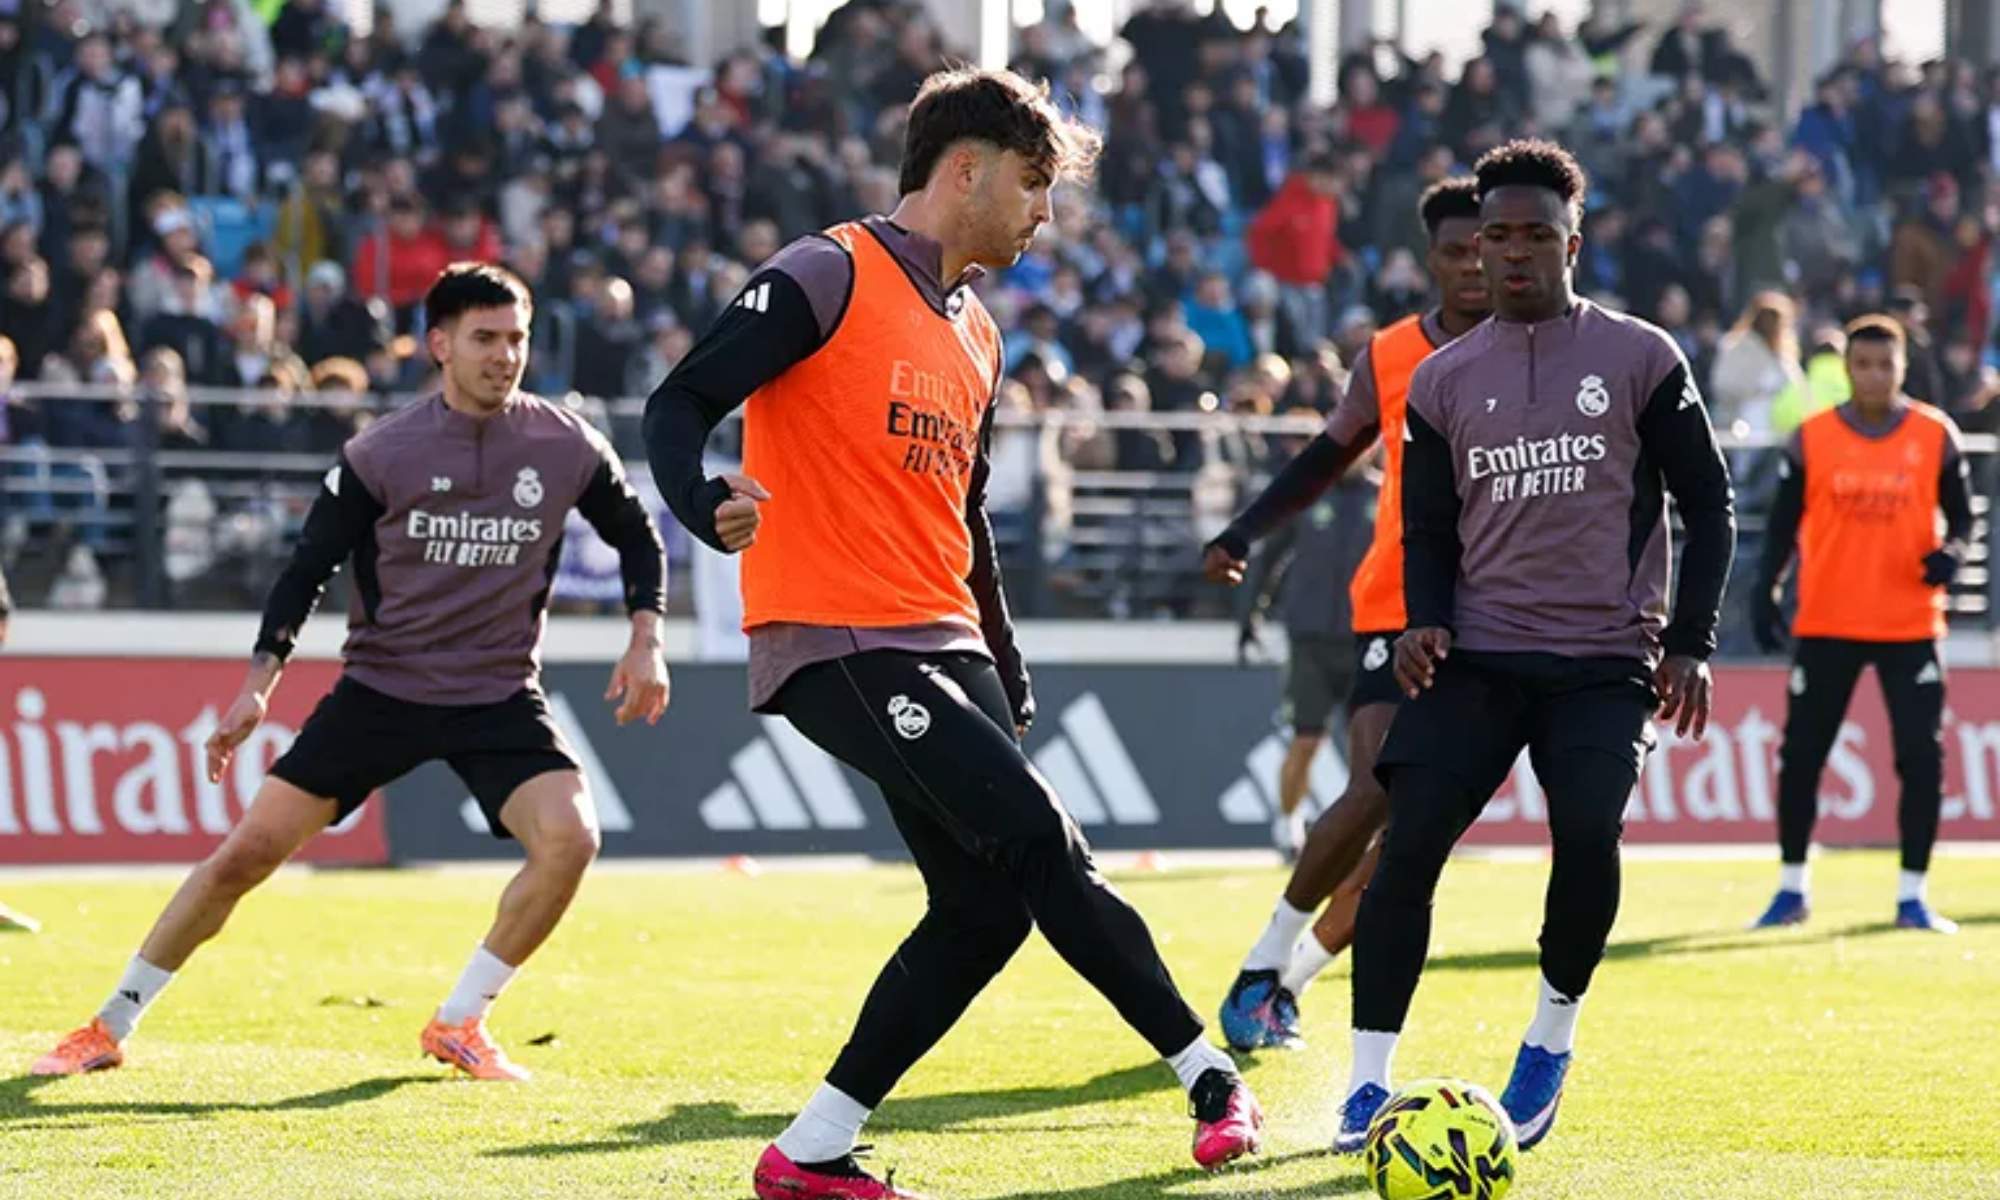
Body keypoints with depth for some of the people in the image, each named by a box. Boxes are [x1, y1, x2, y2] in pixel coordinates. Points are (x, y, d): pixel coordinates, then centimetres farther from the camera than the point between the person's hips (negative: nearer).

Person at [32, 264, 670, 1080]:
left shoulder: (564, 446, -4)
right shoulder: (380, 456, -8)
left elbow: (637, 538, 13)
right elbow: (309, 567, -1)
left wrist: (646, 641, 0)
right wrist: (261, 682, -10)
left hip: (501, 696, 1)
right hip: (382, 684, -1)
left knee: (570, 836, -25)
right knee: (247, 852, -7)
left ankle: (460, 1023, -6)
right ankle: (110, 1027, 8)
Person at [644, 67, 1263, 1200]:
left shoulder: (976, 335, 19)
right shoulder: (829, 277, -7)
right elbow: (680, 405, -12)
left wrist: (1009, 678, 24)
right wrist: (709, 506, -32)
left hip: (944, 649, 9)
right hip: (834, 641, -9)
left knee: (986, 905, 0)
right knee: (1037, 836, -17)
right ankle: (1210, 1078, -9)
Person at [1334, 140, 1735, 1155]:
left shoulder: (1641, 359, 3)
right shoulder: (1442, 380, 11)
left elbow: (1707, 504, 5)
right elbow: (1428, 527, 14)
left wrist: (1690, 641, -4)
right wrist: (1424, 623, -6)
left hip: (1604, 661, -2)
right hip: (1475, 655, 2)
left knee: (1587, 833, -23)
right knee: (1408, 842, -13)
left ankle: (1552, 1035, 4)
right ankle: (1369, 1081, -6)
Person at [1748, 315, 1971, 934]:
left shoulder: (1936, 435, 1)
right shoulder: (1811, 438, 0)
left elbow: (1961, 514, 7)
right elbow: (1783, 525, 4)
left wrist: (1951, 552, -14)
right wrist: (1765, 592, -7)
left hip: (1910, 626, 0)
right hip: (1826, 623, 0)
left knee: (1922, 756, -6)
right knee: (1800, 754, 4)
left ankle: (1912, 896, 4)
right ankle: (1791, 889, 18)